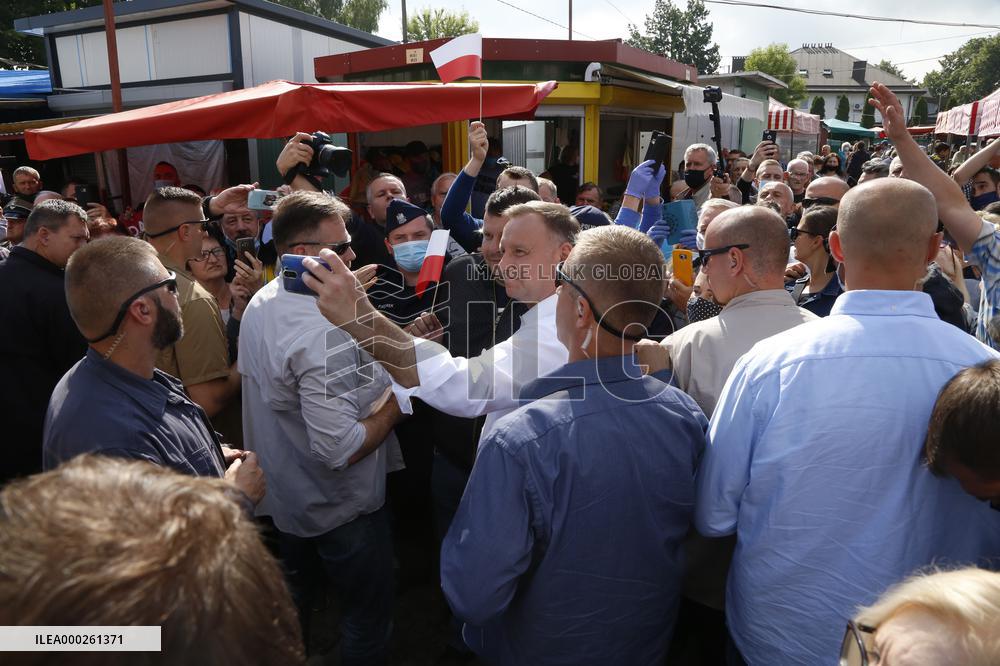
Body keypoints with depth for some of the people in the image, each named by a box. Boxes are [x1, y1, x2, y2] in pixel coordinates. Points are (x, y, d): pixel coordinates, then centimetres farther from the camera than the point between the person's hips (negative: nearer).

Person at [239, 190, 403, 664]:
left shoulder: (261, 303, -2)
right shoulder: (325, 331, -32)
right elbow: (340, 449, -34)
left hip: (285, 496, 9)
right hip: (338, 507, -9)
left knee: (293, 601, 29)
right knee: (368, 616, 13)